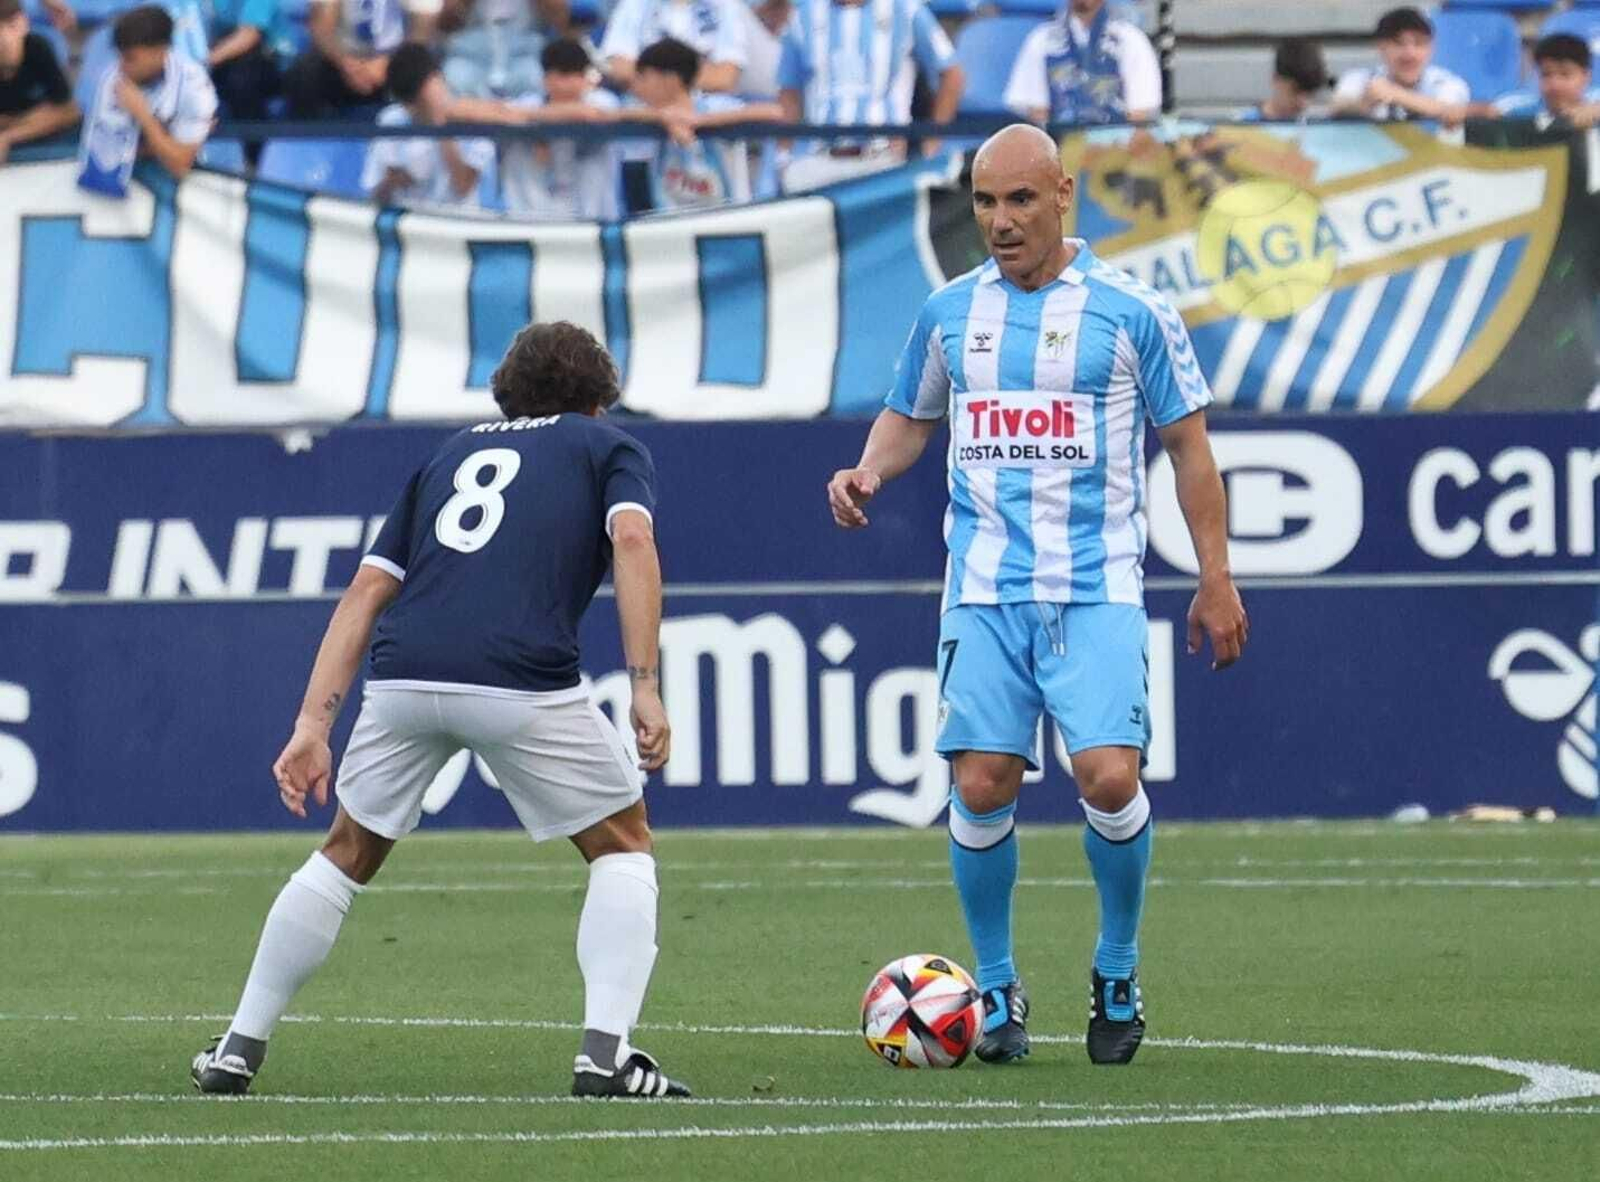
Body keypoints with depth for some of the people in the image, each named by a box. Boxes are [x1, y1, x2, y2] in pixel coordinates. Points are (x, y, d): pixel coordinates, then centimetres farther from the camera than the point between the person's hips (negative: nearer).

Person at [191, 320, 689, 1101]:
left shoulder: (451, 454, 31)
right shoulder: (607, 447, 21)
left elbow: (367, 591, 21)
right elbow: (632, 539, -1)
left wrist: (313, 725, 16)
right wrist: (645, 688, -6)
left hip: (403, 676, 4)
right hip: (523, 679, -4)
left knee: (349, 855, 25)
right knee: (623, 844, 16)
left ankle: (239, 1050, 25)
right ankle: (605, 1051, -1)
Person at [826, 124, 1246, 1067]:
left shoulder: (1130, 312, 0)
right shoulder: (950, 312, 9)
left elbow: (1188, 443, 6)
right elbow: (910, 417, 23)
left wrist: (1216, 580, 4)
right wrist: (869, 473, 0)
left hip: (1098, 590, -3)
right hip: (985, 590, 3)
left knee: (1109, 776, -16)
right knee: (982, 787, -6)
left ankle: (1118, 974, 7)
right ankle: (997, 989, 12)